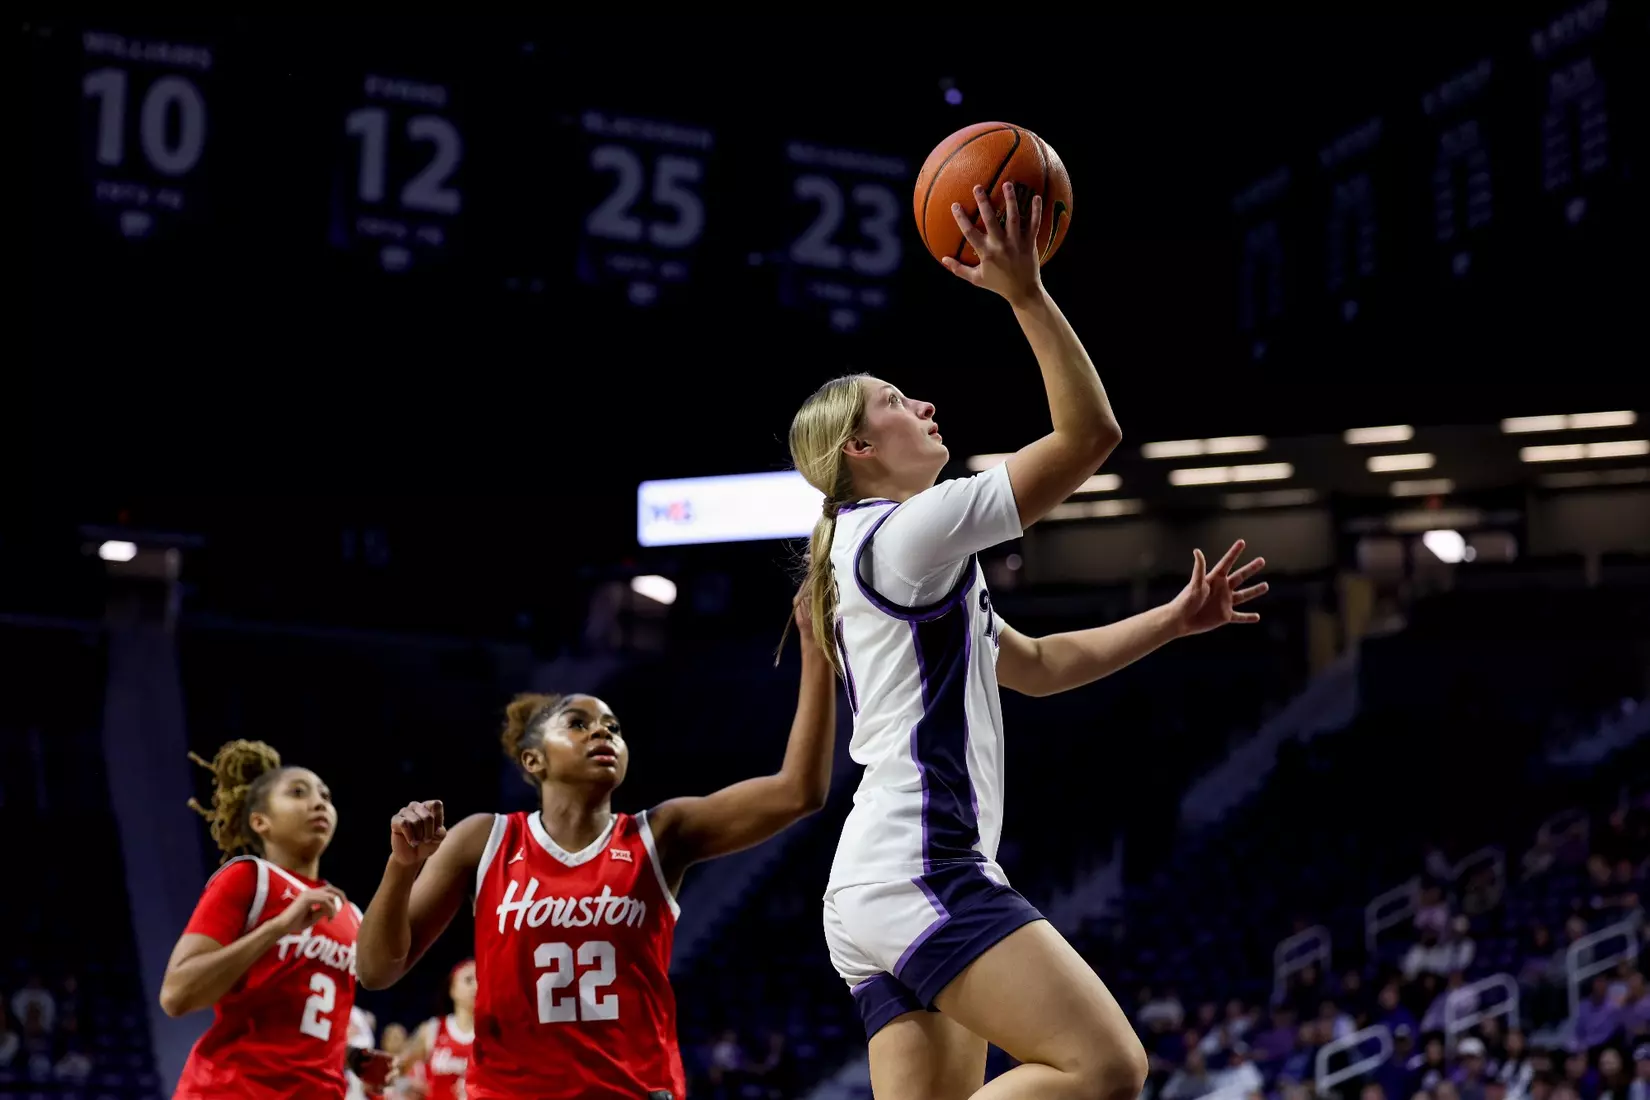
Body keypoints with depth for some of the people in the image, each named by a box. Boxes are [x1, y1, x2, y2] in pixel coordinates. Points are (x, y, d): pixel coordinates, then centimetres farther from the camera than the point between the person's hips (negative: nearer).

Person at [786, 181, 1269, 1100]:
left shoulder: (894, 562, 24)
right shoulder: (906, 532, -6)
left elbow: (1038, 664, 32)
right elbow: (1091, 433, -11)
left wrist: (1174, 622, 28)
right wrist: (1026, 293, -12)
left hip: (880, 893, 11)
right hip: (922, 875, -11)